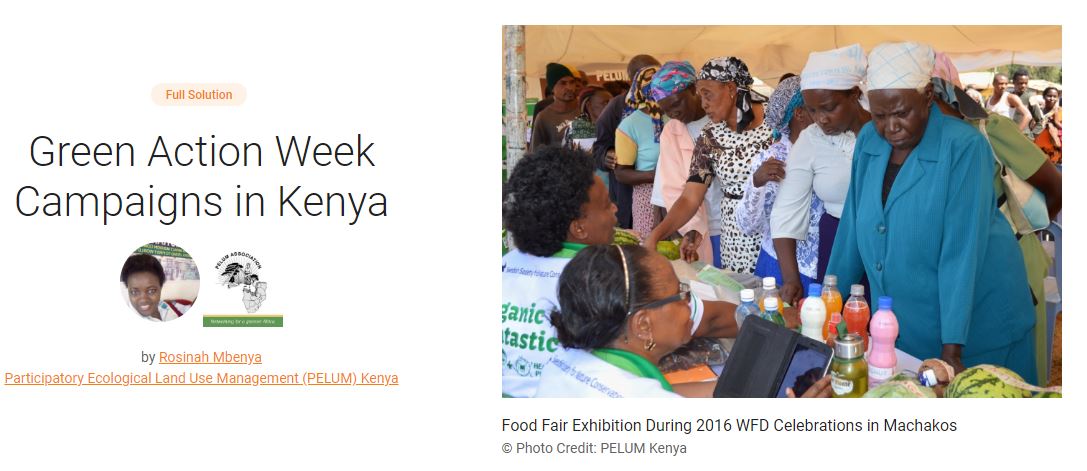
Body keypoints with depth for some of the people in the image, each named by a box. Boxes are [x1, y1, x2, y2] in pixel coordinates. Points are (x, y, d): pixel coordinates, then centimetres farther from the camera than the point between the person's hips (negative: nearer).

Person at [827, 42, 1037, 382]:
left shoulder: (964, 147, -18)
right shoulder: (869, 140, -1)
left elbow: (962, 252, -22)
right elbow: (853, 227, 6)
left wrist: (952, 349, -25)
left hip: (975, 325, -5)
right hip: (900, 325, 5)